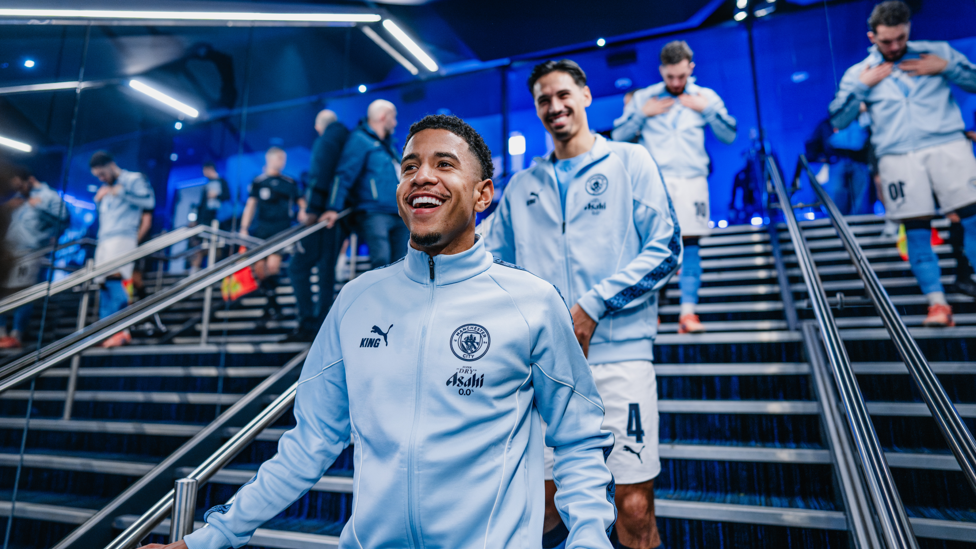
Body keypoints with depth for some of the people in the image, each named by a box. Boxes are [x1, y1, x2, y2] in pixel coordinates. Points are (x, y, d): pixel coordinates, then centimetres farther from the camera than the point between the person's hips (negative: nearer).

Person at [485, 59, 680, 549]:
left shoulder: (630, 161, 7)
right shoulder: (521, 186, 16)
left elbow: (666, 250, -1)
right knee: (542, 502, 10)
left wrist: (594, 305, -10)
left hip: (618, 352, -2)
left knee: (634, 507, -1)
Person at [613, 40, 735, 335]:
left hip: (692, 180, 1)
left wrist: (708, 109, -1)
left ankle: (688, 312, -5)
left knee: (689, 244, -5)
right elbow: (619, 136, 8)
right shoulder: (643, 97, 13)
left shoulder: (706, 97, 15)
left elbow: (729, 136, 9)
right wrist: (643, 114, -3)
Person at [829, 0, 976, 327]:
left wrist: (947, 67, -2)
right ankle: (937, 302, 3)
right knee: (917, 233, -3)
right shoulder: (858, 74, 12)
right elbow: (837, 120, 5)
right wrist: (861, 87, -4)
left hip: (948, 145, 1)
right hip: (898, 157, -1)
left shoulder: (937, 52, 13)